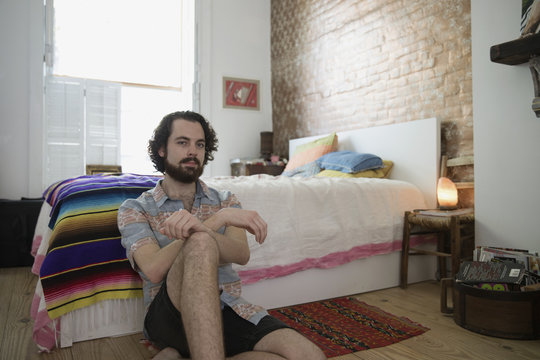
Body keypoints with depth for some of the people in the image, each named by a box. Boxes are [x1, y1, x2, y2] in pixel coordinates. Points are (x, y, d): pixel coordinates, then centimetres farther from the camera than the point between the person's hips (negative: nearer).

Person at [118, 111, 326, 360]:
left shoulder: (225, 201, 13)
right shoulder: (134, 209, 5)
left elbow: (241, 255, -6)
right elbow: (154, 269, -14)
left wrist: (200, 228, -28)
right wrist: (219, 218, -20)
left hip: (228, 310, 4)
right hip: (168, 318, -3)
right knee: (201, 242, -33)